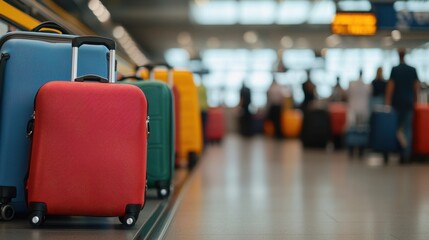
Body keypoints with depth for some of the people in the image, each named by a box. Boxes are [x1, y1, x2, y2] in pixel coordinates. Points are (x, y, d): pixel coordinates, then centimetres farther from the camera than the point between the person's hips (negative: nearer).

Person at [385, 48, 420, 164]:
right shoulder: (413, 70, 1)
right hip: (409, 102, 2)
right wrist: (415, 100, 13)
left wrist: (387, 102, -4)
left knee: (396, 126, 15)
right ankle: (406, 156, 2)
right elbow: (416, 87, 3)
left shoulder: (394, 70, -6)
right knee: (408, 129, 5)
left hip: (396, 103, -2)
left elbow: (390, 86, -8)